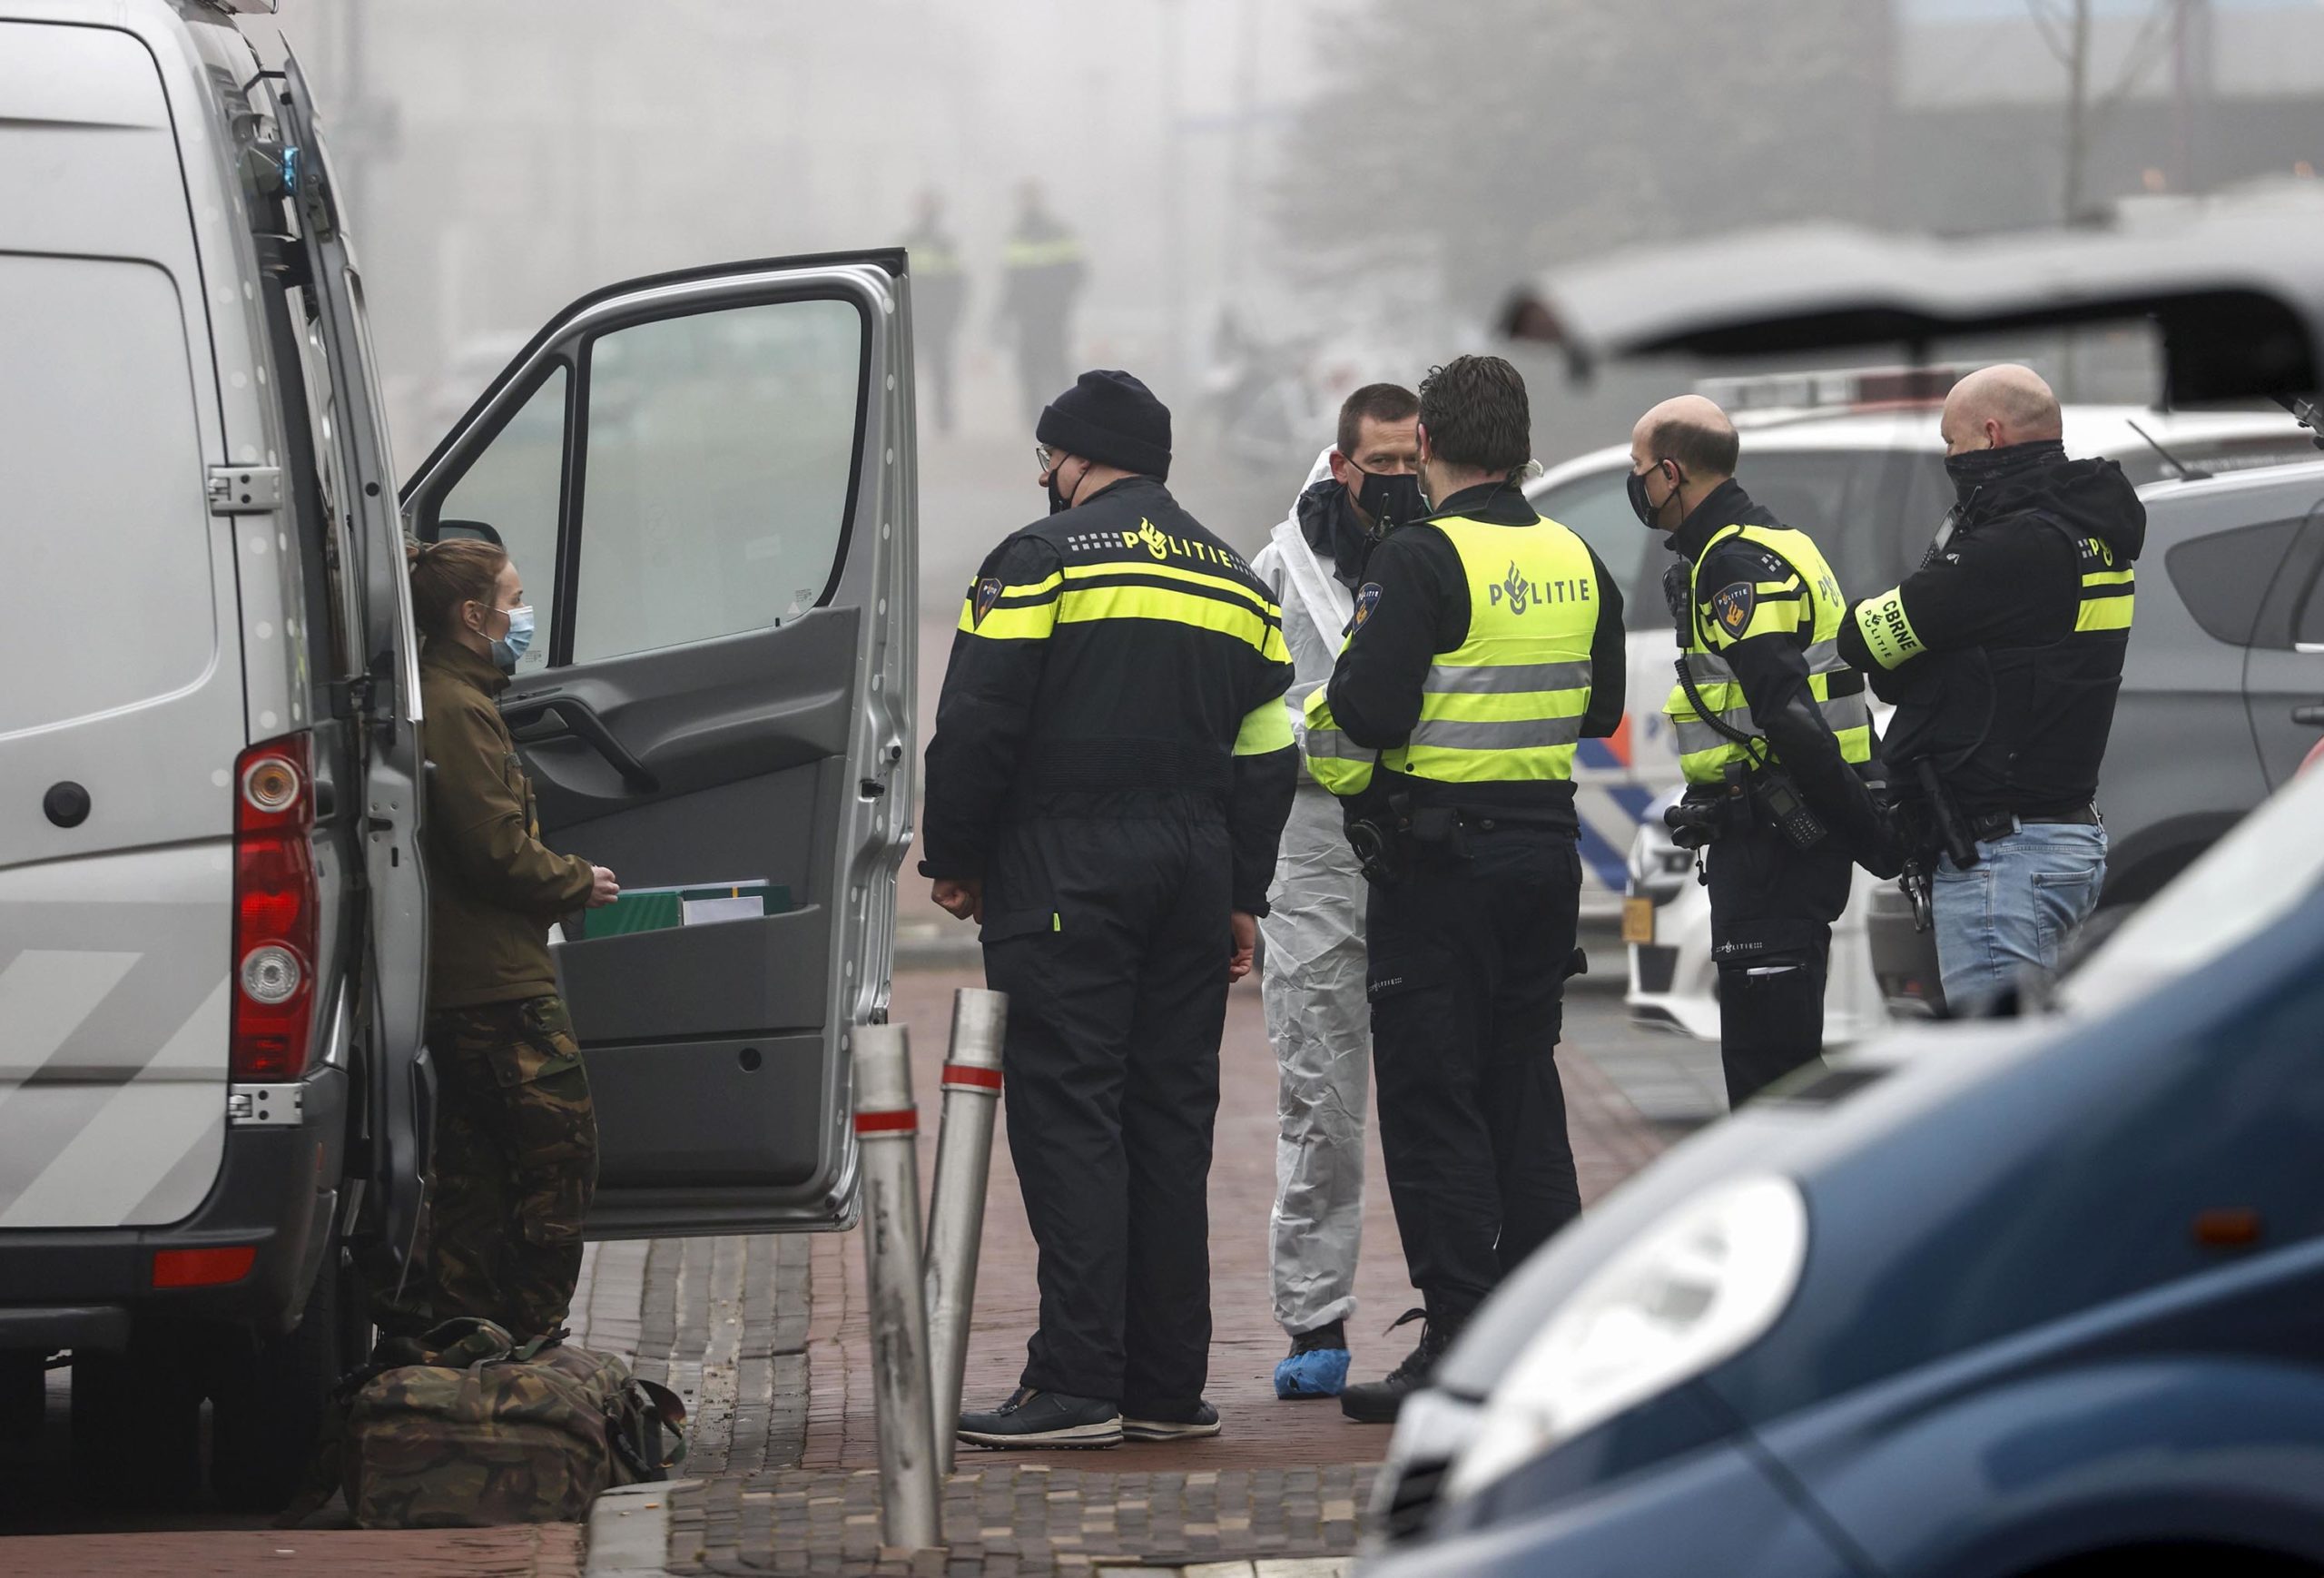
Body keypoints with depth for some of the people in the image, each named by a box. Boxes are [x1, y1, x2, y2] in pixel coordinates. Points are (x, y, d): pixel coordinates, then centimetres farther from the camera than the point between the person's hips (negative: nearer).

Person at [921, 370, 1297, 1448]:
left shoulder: (1042, 561, -4)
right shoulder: (1235, 582, 16)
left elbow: (975, 726, -9)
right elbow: (1266, 756, 16)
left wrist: (953, 860, 1)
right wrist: (1241, 897, 20)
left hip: (1064, 873, -6)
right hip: (1191, 874, 6)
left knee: (1067, 1118, -7)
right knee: (1171, 1121, 9)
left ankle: (1077, 1384, -13)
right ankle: (1168, 1386, 9)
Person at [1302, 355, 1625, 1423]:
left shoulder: (1421, 561, -14)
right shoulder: (1576, 563, 8)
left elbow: (1360, 713, -19)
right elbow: (1601, 710, 19)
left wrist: (1338, 771, 1)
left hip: (1436, 859, -7)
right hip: (1547, 846, 7)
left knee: (1430, 1104, -2)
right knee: (1522, 1090, 15)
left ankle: (1460, 1346, -5)